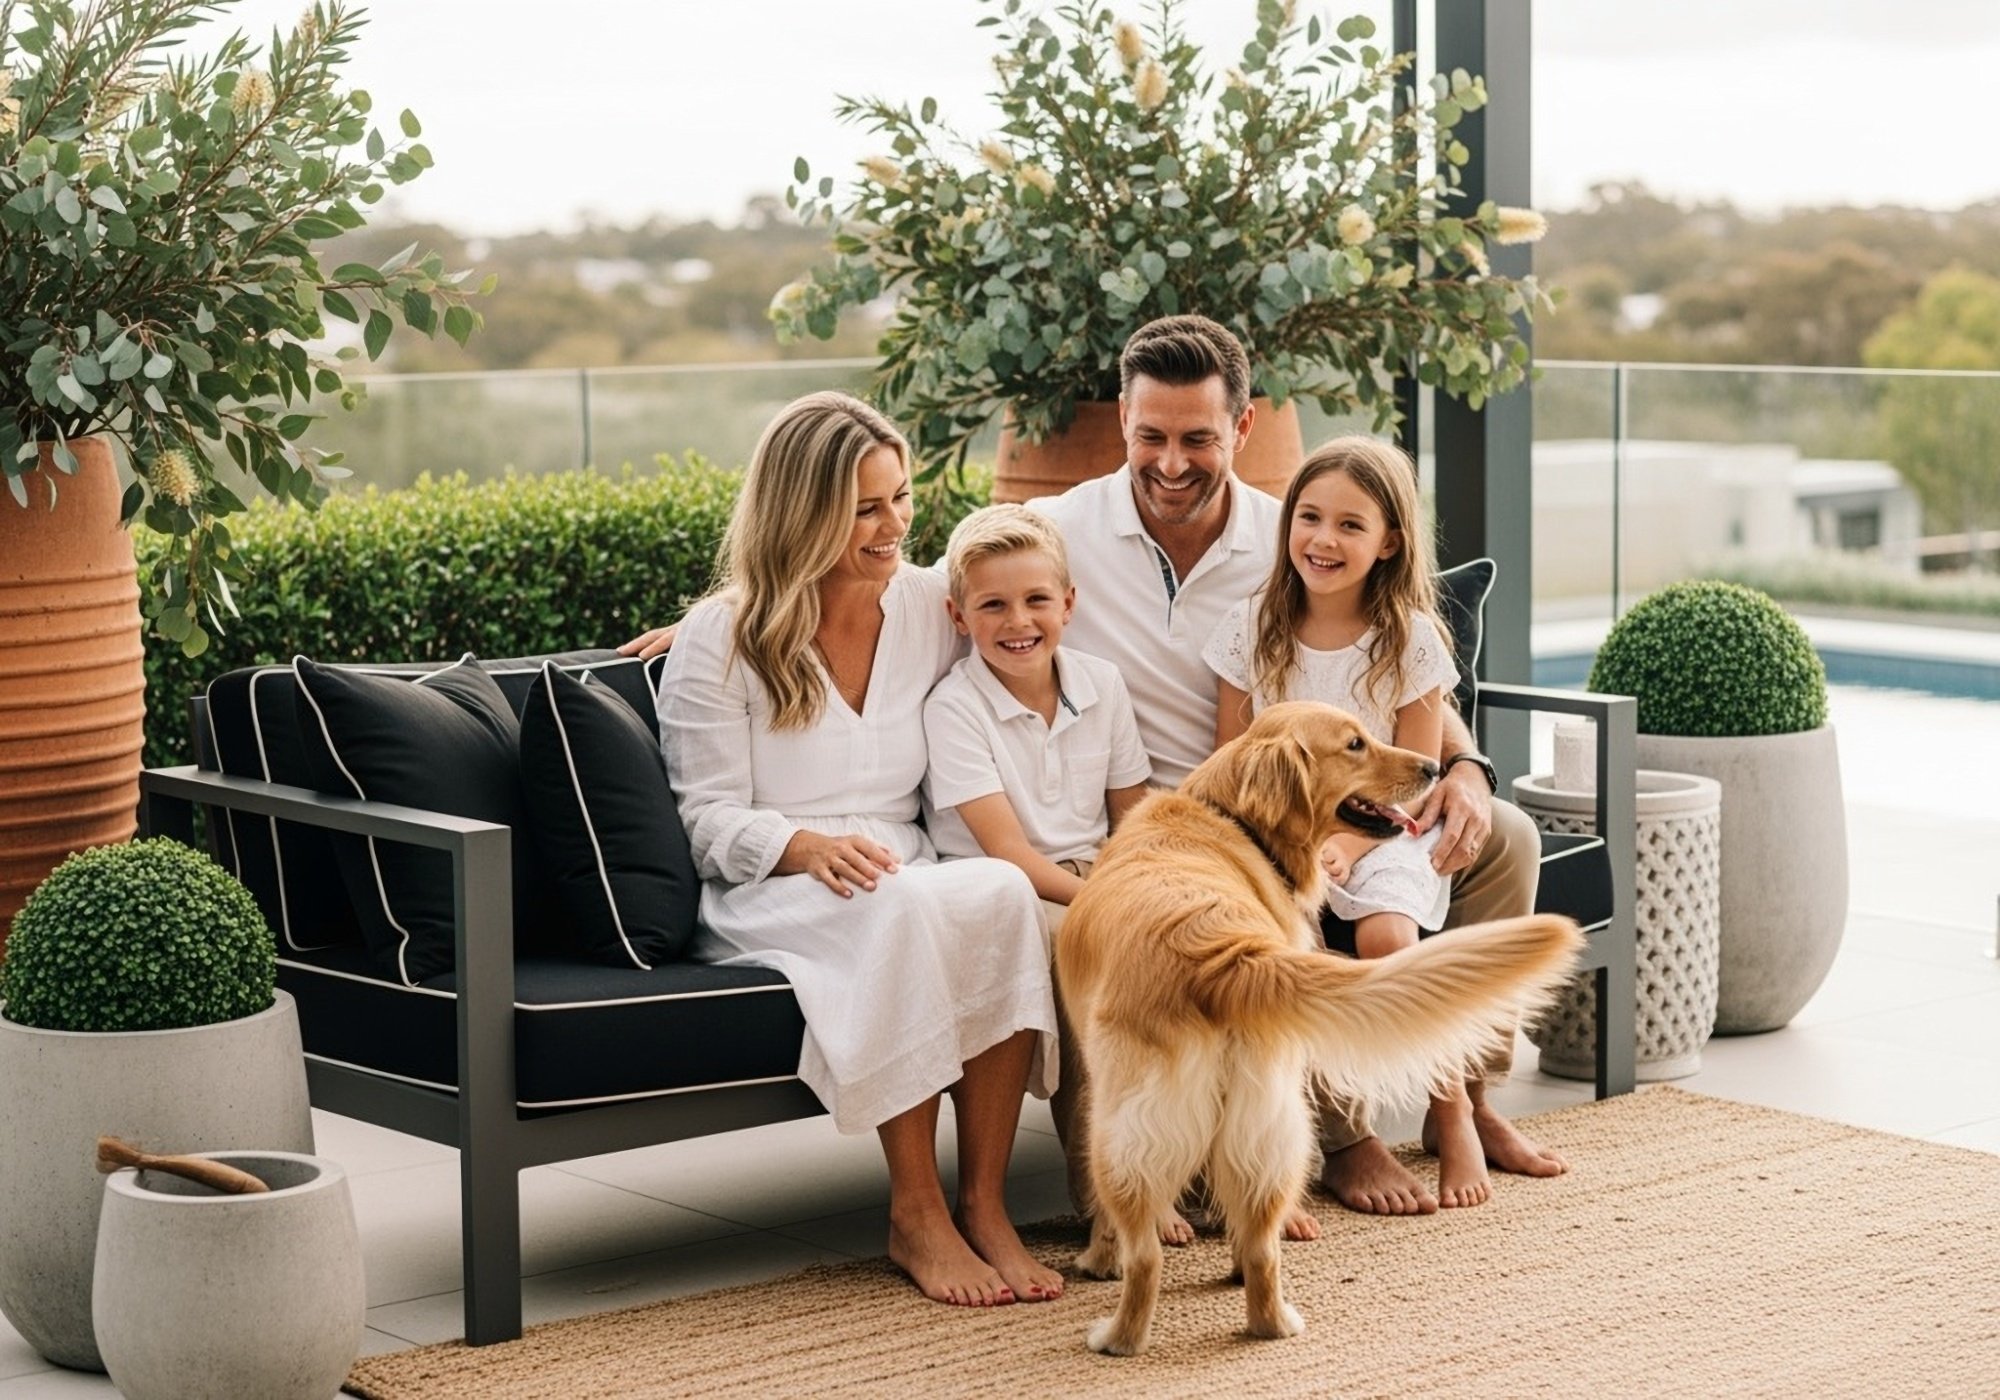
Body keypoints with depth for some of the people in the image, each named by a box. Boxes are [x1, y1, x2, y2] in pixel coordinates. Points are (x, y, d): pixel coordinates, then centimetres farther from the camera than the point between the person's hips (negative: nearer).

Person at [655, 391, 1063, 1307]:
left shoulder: (931, 606, 11)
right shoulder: (721, 638, -2)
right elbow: (711, 818, -5)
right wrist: (810, 848, -24)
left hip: (914, 882, 4)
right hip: (768, 899, -4)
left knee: (1002, 892, -33)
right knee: (901, 910, -38)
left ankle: (984, 1203, -29)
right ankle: (916, 1216, -30)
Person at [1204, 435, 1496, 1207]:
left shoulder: (1410, 638, -2)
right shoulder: (1252, 628, 3)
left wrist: (1346, 845, -19)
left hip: (1378, 833, -1)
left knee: (1387, 933, -31)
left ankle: (1453, 1114, -10)